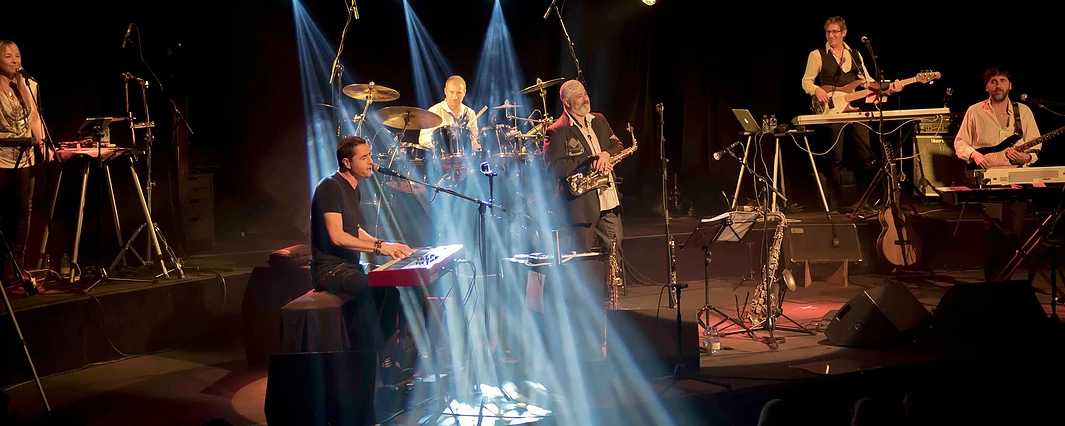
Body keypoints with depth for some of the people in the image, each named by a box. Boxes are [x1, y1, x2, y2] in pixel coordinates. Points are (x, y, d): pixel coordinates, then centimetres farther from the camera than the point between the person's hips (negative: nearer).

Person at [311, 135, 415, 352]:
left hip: (350, 266, 10)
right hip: (330, 269, -10)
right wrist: (379, 247, -21)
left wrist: (385, 244, 7)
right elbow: (336, 236, -22)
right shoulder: (330, 187, -14)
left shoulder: (353, 189, 17)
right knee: (370, 289, -31)